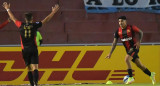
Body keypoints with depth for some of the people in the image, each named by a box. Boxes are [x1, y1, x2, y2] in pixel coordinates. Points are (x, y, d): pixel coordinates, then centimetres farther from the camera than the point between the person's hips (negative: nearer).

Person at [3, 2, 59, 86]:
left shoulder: (21, 25, 3)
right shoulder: (35, 25, -1)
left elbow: (13, 18, 18)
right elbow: (46, 19, 7)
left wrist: (8, 9, 32)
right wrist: (53, 12, 17)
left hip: (25, 50, 2)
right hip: (33, 49, -2)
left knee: (29, 69, 10)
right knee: (35, 68, -11)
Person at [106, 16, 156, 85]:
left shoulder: (131, 28, -13)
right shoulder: (118, 31, 0)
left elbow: (140, 32, -3)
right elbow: (114, 42, 3)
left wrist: (138, 42, -18)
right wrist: (110, 53, -3)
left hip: (134, 47, -6)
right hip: (128, 50, 6)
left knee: (127, 59, -27)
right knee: (138, 64, 10)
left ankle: (130, 77, -20)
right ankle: (151, 74, 29)